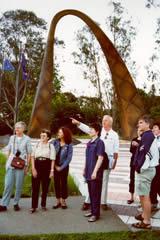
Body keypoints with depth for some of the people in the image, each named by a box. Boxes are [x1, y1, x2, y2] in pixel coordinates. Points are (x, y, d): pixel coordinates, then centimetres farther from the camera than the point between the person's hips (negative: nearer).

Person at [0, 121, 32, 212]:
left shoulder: (27, 139, -1)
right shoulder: (12, 138, 9)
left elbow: (29, 154, 0)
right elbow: (8, 151, 15)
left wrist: (27, 166, -3)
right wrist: (8, 161, 8)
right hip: (11, 164, 2)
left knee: (19, 186, 5)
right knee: (8, 185, 2)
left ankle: (16, 203, 19)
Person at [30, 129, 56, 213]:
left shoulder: (51, 146, 2)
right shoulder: (37, 145, 6)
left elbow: (52, 159, 0)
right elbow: (32, 157, 4)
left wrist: (52, 170, -6)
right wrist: (33, 168, -5)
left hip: (46, 167, -1)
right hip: (37, 166, 1)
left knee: (45, 187, 8)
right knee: (35, 187, -1)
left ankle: (43, 204, 23)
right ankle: (33, 206, 6)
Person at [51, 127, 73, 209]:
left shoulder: (69, 145, -9)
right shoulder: (55, 142, -3)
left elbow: (69, 158, -10)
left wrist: (61, 167, -12)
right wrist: (55, 165, -9)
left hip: (64, 167, -2)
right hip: (55, 166, 2)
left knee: (63, 183, 6)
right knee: (56, 183, 8)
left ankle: (63, 201, 20)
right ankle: (58, 201, 21)